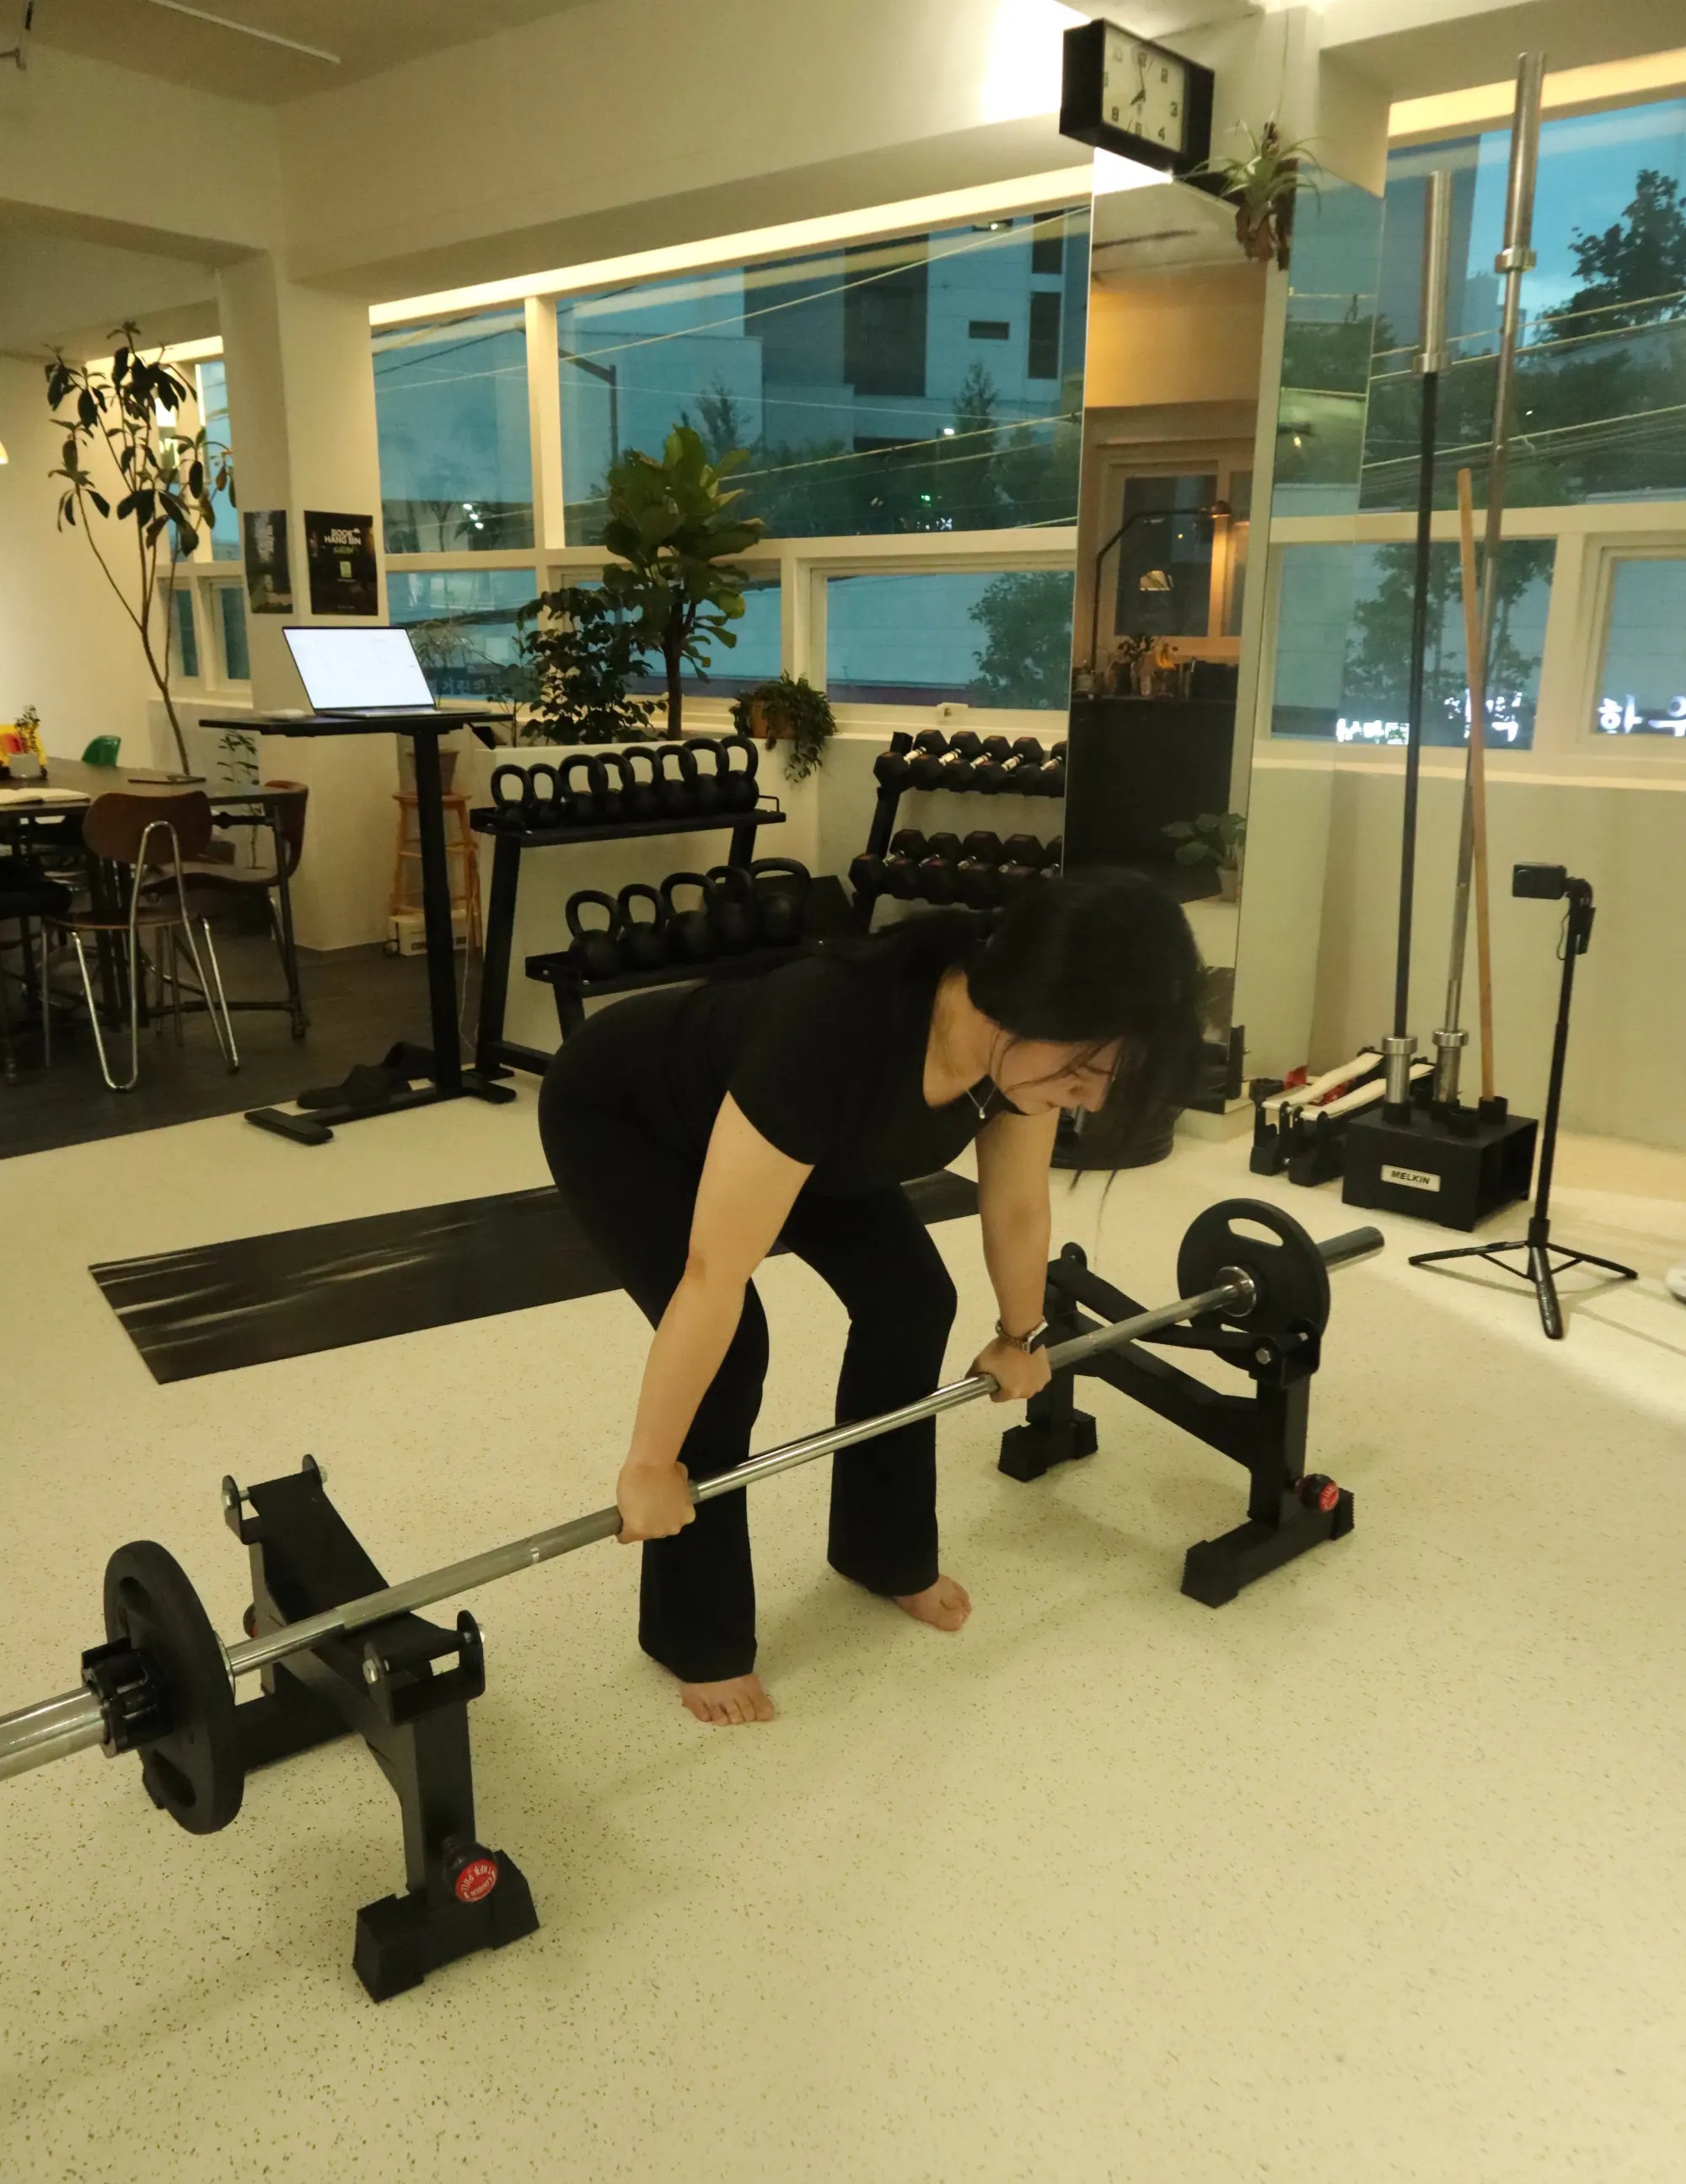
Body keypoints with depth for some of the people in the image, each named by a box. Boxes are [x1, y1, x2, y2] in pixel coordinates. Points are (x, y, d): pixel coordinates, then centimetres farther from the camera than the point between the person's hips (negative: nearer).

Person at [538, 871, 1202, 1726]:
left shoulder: (1021, 1034, -23)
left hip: (760, 1111, 7)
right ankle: (699, 1638, 4)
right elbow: (714, 1277, -36)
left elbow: (1015, 1204, -3)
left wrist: (1020, 1337, 11)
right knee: (728, 1348, -18)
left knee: (910, 1299, -2)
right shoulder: (834, 1036, -44)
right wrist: (649, 1466, -26)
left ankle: (887, 1550, 21)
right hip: (616, 1117, -6)